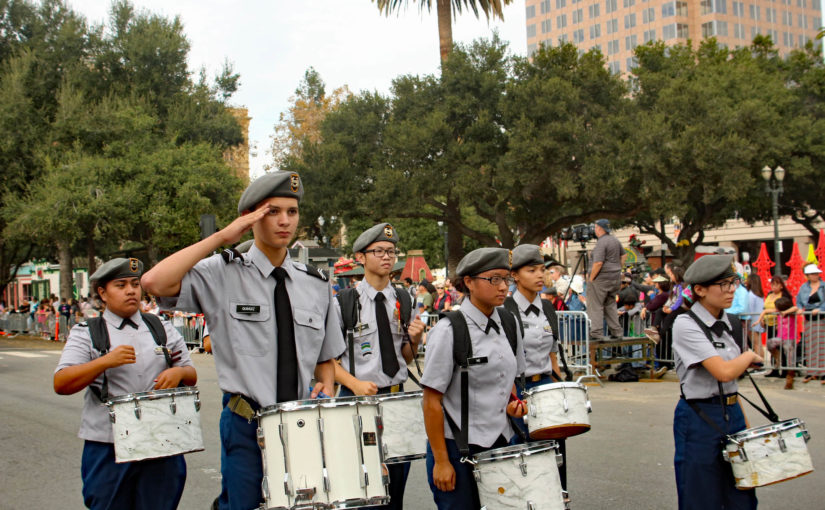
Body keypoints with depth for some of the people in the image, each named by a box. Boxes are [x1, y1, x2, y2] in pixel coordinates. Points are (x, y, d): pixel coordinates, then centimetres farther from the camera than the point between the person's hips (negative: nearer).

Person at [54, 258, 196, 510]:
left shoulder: (163, 329, 13)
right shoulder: (86, 334, 4)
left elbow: (191, 375, 16)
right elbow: (61, 384, -7)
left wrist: (178, 373, -8)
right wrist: (105, 361, -19)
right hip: (107, 449, -2)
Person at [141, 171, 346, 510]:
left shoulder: (316, 285, 9)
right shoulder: (224, 274, -4)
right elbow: (155, 283, -20)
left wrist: (326, 386, -3)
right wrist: (221, 237, -16)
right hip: (246, 428, -4)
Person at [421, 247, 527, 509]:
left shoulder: (508, 322, 4)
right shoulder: (449, 331, -14)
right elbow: (432, 401, -13)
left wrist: (512, 402, 0)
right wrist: (441, 461, -13)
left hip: (499, 442, 6)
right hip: (457, 447, -6)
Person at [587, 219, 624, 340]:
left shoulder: (601, 243, -16)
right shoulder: (616, 241, 11)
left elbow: (598, 263, -22)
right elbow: (621, 256, 23)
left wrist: (591, 278, -15)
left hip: (602, 278, -9)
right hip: (615, 278, 9)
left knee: (595, 305, -3)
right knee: (610, 305, 16)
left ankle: (597, 332, -7)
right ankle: (616, 331, 15)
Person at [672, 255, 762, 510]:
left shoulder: (729, 324, 8)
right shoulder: (686, 324, -15)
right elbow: (724, 372, -24)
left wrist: (744, 424, 12)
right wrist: (750, 356, -5)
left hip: (732, 414, 7)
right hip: (699, 419, -7)